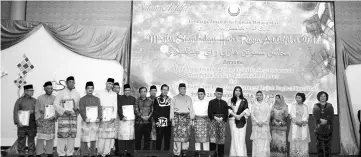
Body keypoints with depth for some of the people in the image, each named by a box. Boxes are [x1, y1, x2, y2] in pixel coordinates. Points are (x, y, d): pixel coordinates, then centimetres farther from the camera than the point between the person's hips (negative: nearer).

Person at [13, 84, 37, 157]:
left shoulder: (34, 100, 10)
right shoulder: (19, 100, 2)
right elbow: (15, 112, -3)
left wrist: (33, 111, -7)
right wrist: (18, 122, -12)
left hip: (32, 123, 2)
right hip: (22, 123, -2)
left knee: (31, 139, 6)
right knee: (21, 139, 2)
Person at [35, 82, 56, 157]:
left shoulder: (54, 98, 6)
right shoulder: (40, 98, 0)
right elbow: (37, 110, 0)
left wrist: (55, 117, -8)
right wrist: (38, 120, -8)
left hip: (51, 121, 2)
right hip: (42, 120, -2)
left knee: (50, 138, 6)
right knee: (40, 138, -3)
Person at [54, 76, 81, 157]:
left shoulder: (77, 94, 11)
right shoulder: (61, 93, 2)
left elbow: (79, 105, 17)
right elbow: (56, 104, -2)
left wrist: (77, 109, -6)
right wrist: (64, 111, -14)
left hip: (73, 117, 3)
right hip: (63, 116, -3)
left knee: (72, 135, 4)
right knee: (62, 135, -6)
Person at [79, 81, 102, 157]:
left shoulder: (97, 99, 13)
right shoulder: (82, 99, 4)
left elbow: (100, 109, 8)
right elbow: (81, 110, -5)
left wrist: (99, 117, -7)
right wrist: (85, 118, -18)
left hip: (95, 121, 3)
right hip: (86, 121, -3)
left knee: (94, 139, 6)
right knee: (84, 139, -2)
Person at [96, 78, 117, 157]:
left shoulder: (114, 95, 10)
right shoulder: (99, 93, 4)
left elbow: (115, 107, 8)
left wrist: (113, 117, -2)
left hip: (110, 117, 2)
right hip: (101, 117, -2)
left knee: (110, 135, 0)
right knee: (101, 135, -2)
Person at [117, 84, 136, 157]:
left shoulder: (133, 98, 15)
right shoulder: (120, 98, 5)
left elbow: (135, 109, 15)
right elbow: (119, 108, -1)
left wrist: (134, 116, 3)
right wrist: (122, 116, -13)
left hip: (131, 120, 3)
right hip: (123, 120, -2)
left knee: (131, 135, 0)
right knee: (122, 135, -6)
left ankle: (129, 151, 6)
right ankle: (122, 150, 0)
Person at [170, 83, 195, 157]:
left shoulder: (188, 98, 14)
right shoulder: (174, 98, 9)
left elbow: (191, 109, 13)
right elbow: (172, 109, 6)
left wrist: (191, 119, 6)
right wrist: (172, 119, -2)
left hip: (186, 118, 2)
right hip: (177, 117, -2)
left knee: (186, 135, -2)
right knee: (177, 135, -8)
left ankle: (184, 150, 7)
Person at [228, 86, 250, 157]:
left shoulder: (244, 100, 11)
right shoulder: (231, 100, 12)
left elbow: (246, 109, 1)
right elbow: (229, 109, 2)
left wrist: (240, 115, -13)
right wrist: (235, 115, -12)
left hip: (242, 120, 0)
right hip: (233, 120, 0)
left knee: (242, 137, -4)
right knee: (235, 137, -5)